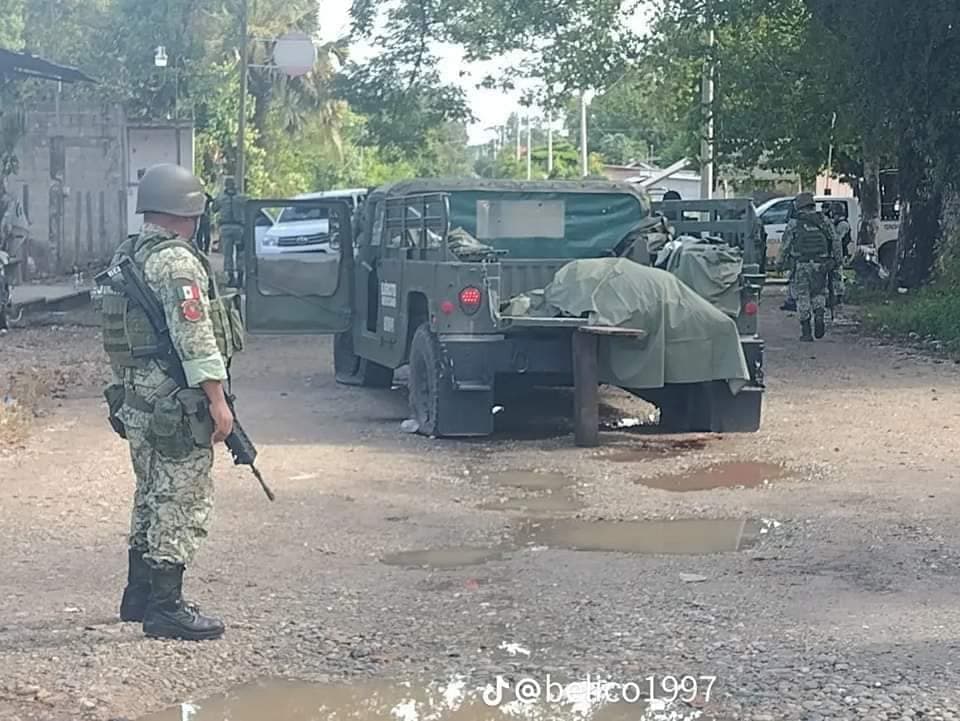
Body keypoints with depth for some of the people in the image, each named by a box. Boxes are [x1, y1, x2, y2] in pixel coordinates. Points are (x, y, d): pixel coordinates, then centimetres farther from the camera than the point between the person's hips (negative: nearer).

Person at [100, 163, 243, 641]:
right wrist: (218, 401, -20)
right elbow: (195, 337, -22)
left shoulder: (123, 259, 15)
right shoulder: (177, 262, -16)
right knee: (183, 502, -4)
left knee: (153, 497, 19)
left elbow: (116, 336, 19)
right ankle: (165, 608, -2)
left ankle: (139, 596, 27)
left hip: (134, 399, 10)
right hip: (175, 403, -10)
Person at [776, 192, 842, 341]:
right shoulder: (824, 221, 6)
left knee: (802, 296, 4)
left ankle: (806, 331, 1)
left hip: (800, 265, -2)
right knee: (819, 293, 19)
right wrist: (837, 259, 11)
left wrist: (780, 263, 9)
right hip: (820, 265, 2)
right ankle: (819, 315, -8)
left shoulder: (793, 223, -2)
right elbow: (835, 240, 4)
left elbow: (785, 245, -1)